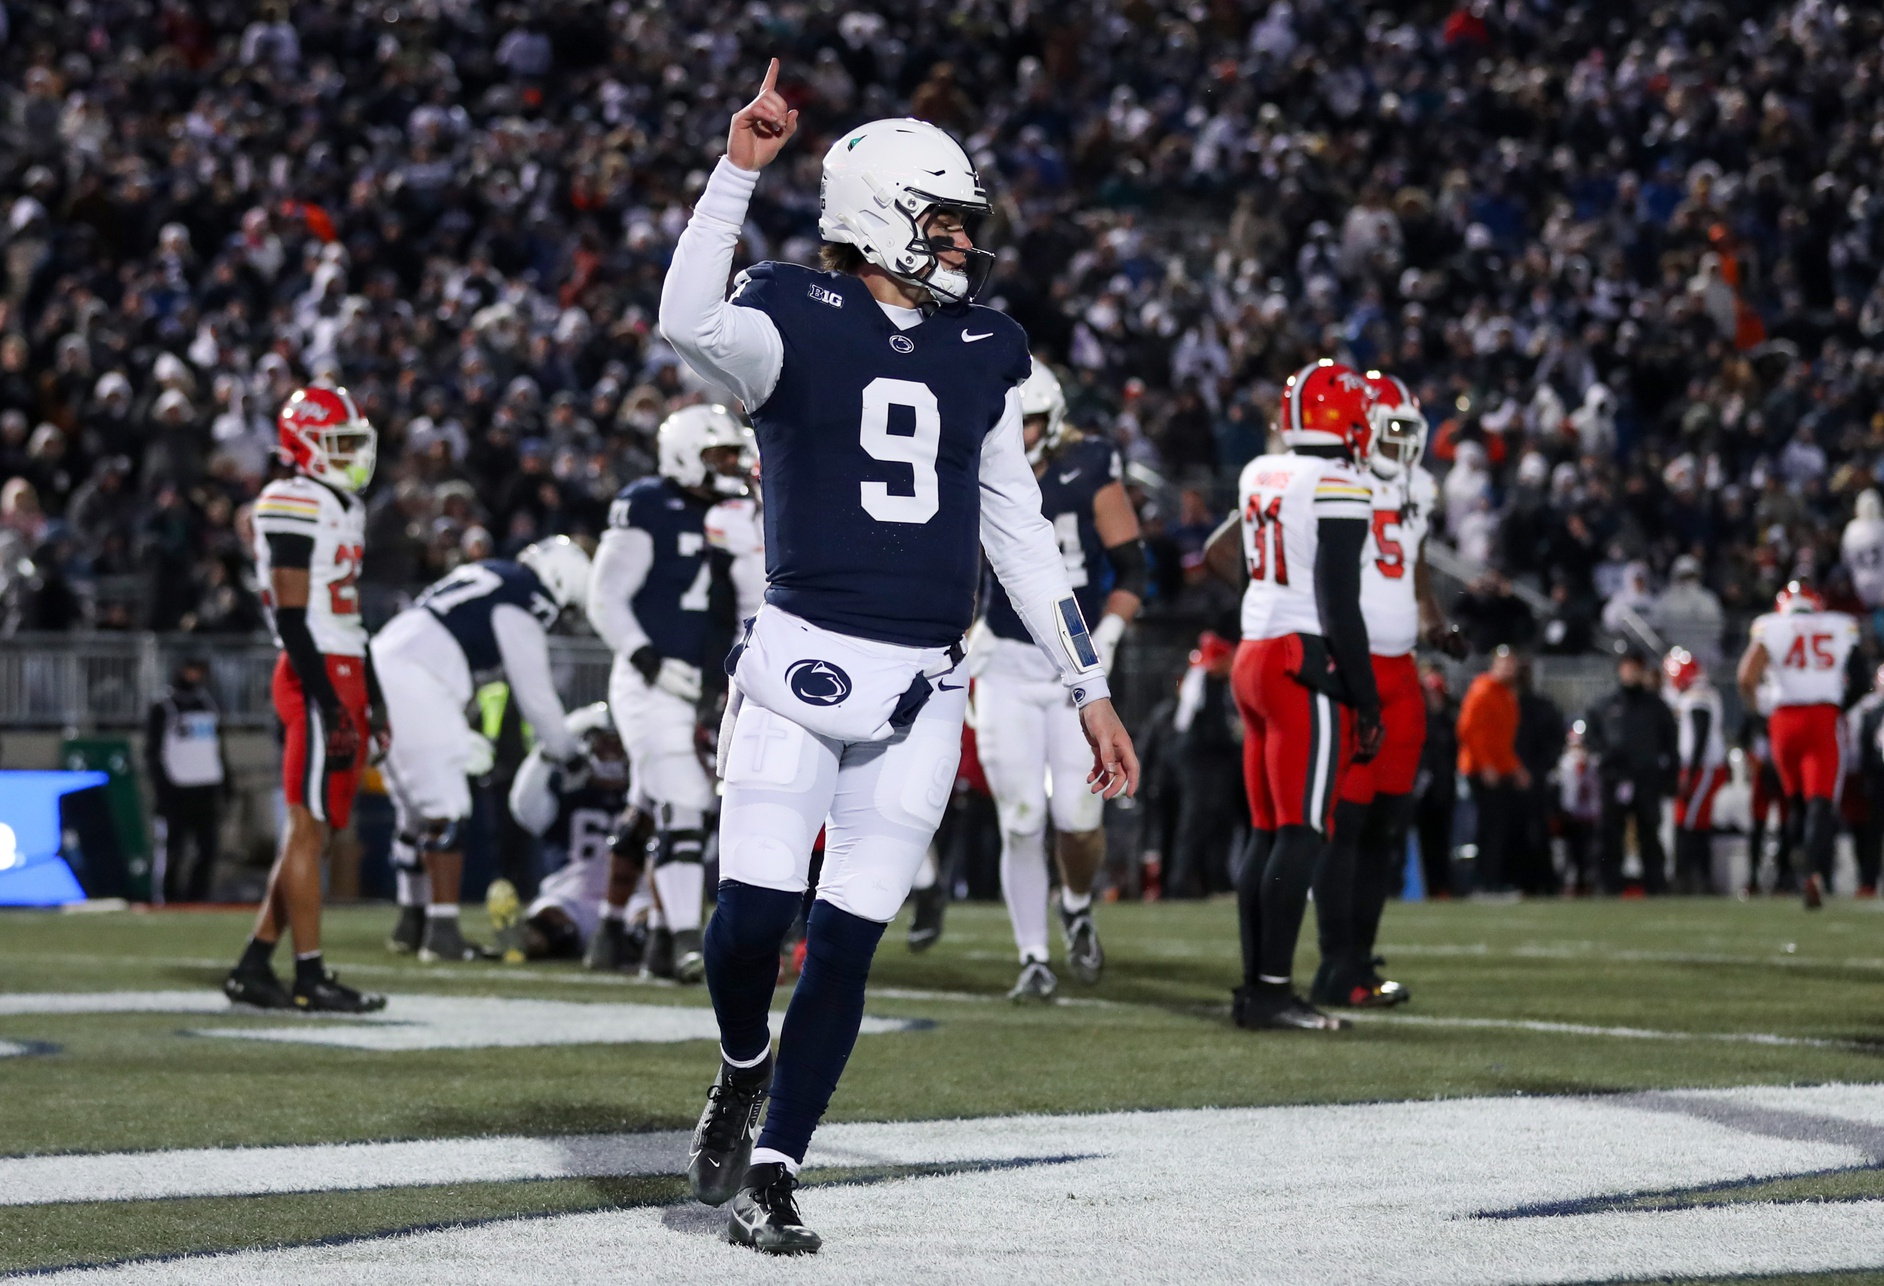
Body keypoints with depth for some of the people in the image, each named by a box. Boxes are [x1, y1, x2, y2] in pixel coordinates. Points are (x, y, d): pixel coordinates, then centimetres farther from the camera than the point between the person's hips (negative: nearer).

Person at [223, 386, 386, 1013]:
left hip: (344, 675, 10)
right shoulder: (294, 506, -12)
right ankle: (309, 976, -5)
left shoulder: (346, 507, 18)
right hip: (314, 676, -10)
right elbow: (291, 614, -17)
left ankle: (254, 967, 13)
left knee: (314, 830, 9)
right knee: (307, 827, -7)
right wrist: (327, 701, -21)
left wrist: (371, 697, 21)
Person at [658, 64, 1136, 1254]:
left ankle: (770, 1177, 10)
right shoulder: (797, 323, -3)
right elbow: (691, 324, -27)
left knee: (847, 943, 1)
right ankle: (744, 1071, 24)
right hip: (801, 665, -4)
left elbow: (1021, 534, 17)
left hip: (922, 691, 4)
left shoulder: (979, 356, 12)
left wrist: (1090, 685, 16)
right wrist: (739, 171, -29)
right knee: (754, 913, -9)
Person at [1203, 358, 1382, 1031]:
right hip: (1307, 669, -8)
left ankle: (1254, 985, 10)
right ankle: (1272, 991, -11)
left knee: (1267, 833, 11)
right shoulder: (1338, 490, -13)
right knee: (1302, 835, -7)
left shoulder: (1260, 474, 9)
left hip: (1254, 655, 8)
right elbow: (1340, 604, -16)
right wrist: (1366, 702, -11)